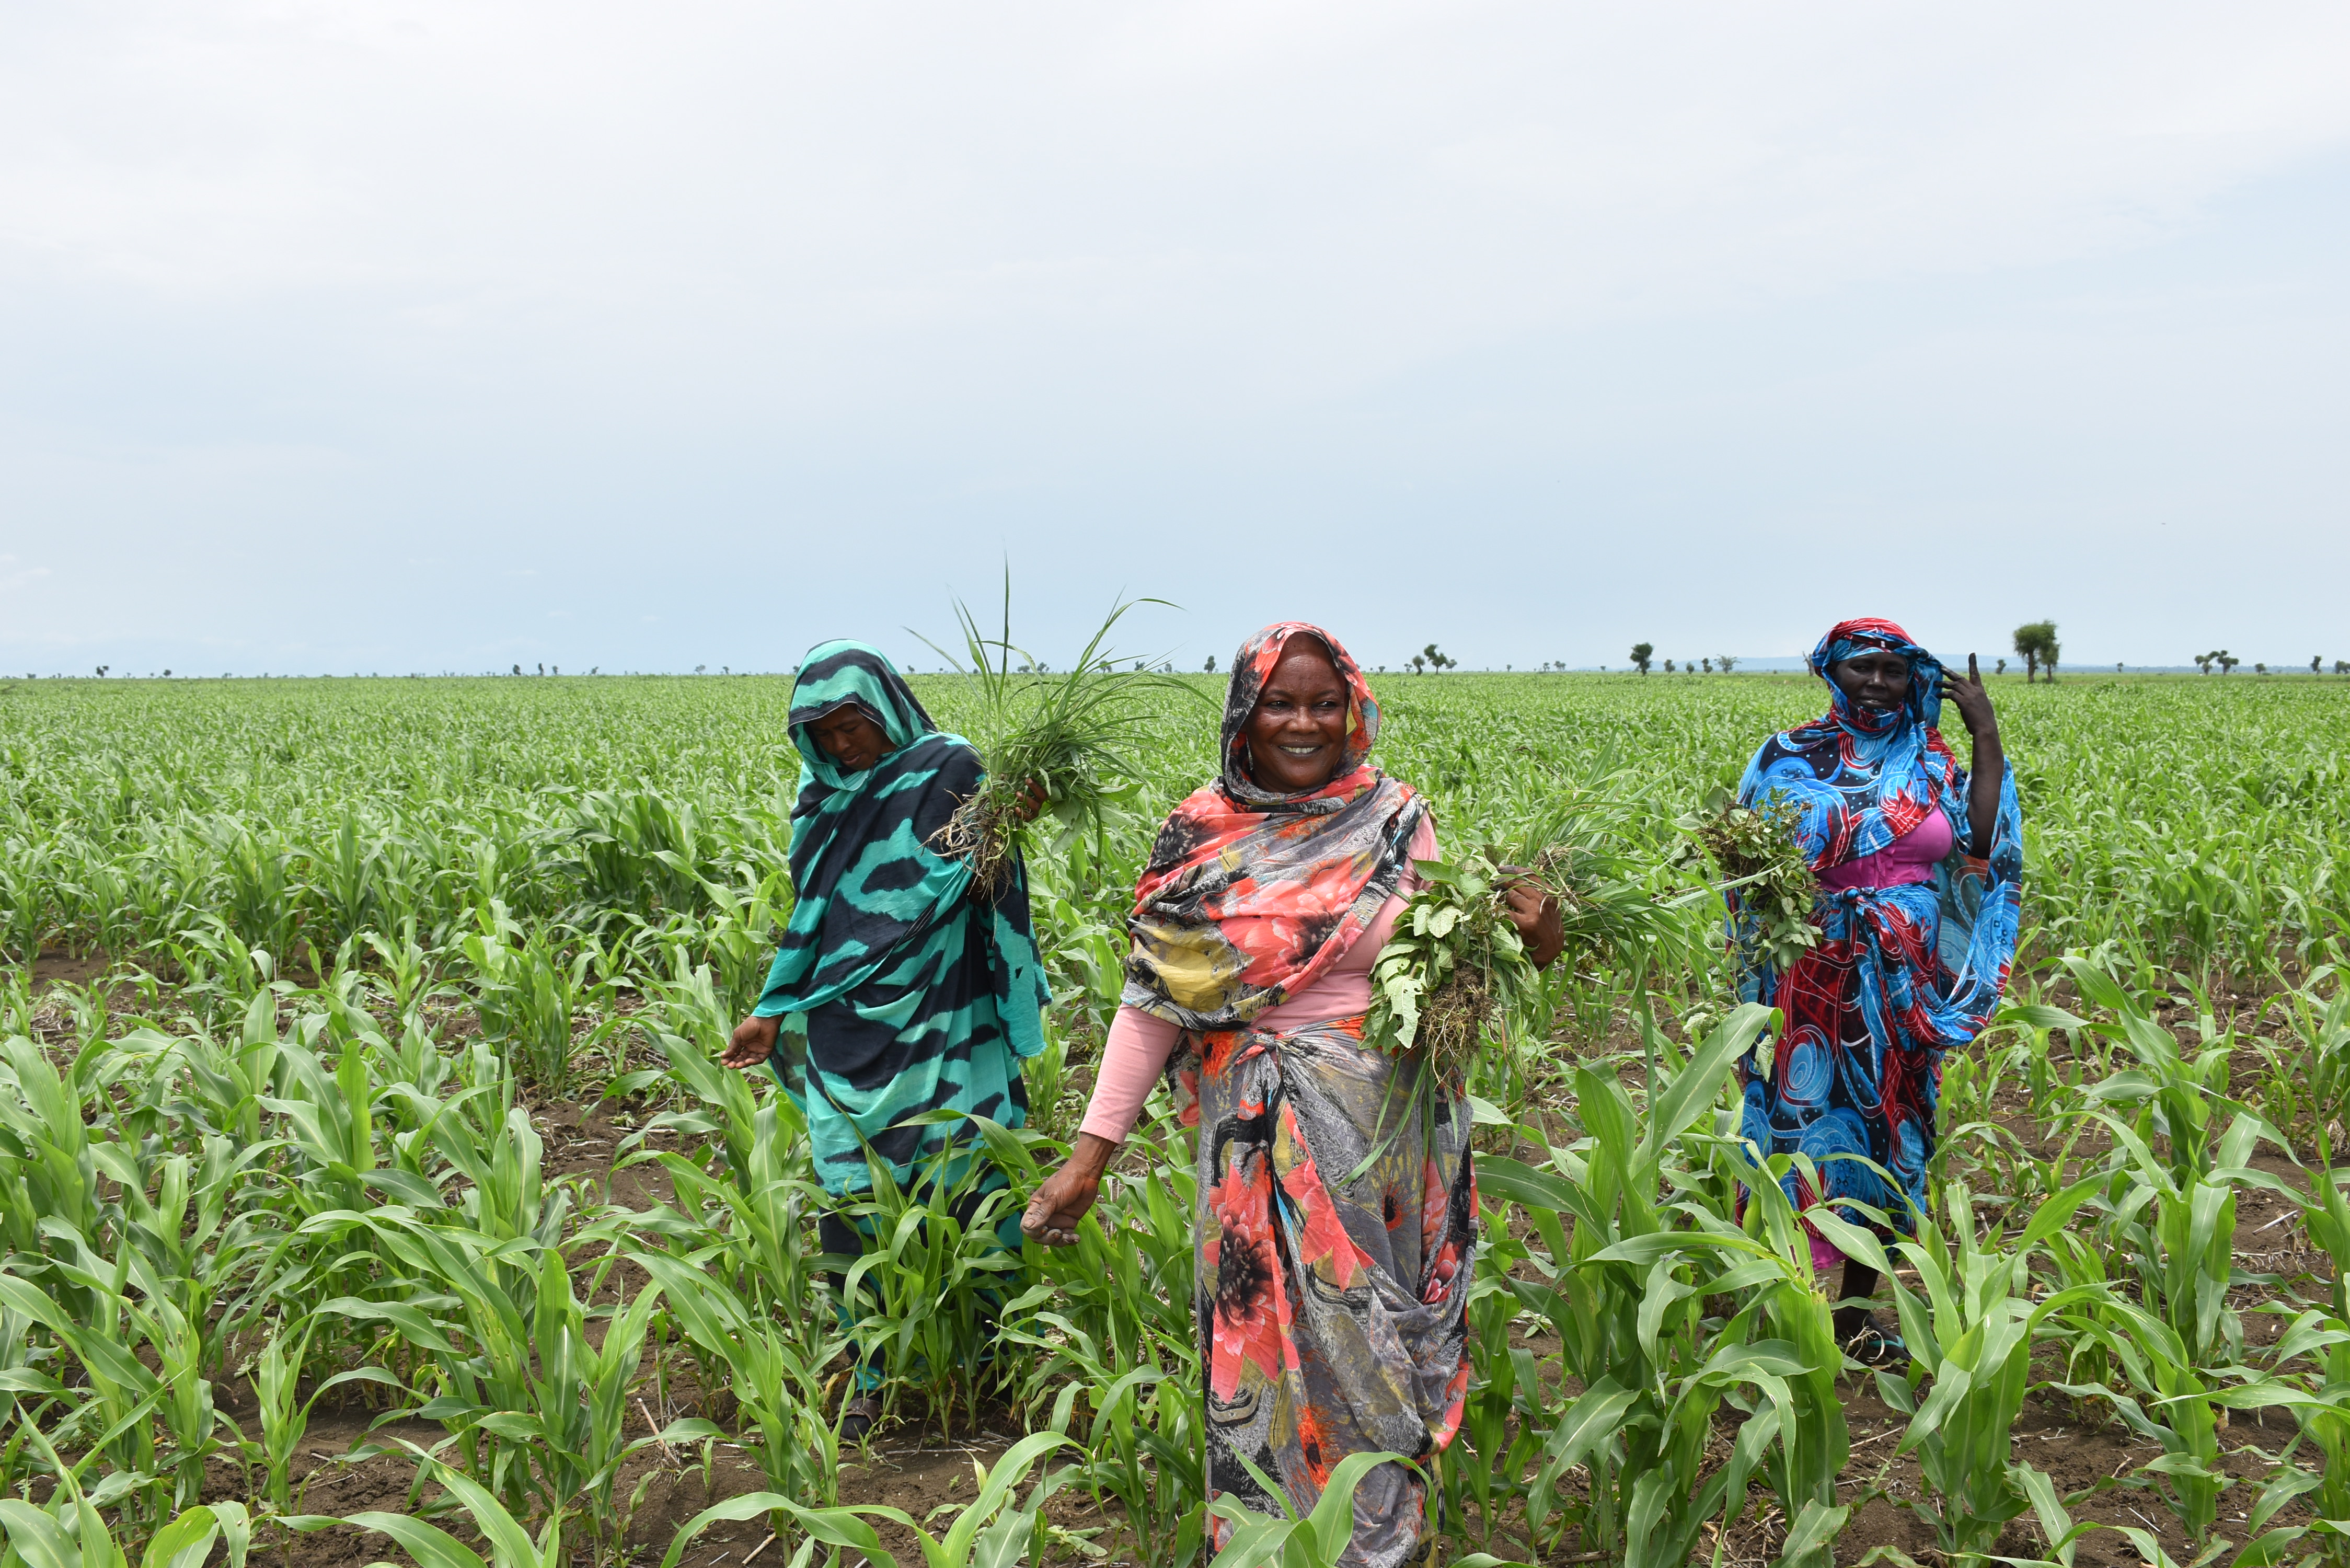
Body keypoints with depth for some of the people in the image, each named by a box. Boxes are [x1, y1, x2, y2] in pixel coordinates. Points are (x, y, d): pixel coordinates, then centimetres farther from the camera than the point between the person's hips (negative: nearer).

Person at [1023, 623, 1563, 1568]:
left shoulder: (1398, 823, 0)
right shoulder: (1201, 838, -1)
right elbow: (1151, 1001, 0)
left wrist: (1530, 946, -17)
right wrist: (1090, 1154, -3)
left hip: (1380, 1133, 0)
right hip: (1257, 1136, 0)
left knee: (1368, 1340, 8)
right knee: (1263, 1339, 8)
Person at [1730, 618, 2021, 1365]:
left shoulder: (1930, 761, 7)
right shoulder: (1789, 757, 0)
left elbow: (1984, 843, -8)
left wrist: (1987, 737, -6)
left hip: (1907, 988, 3)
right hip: (1817, 983, -3)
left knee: (1888, 1136, 9)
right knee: (1806, 1131, -3)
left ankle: (1856, 1313, 23)